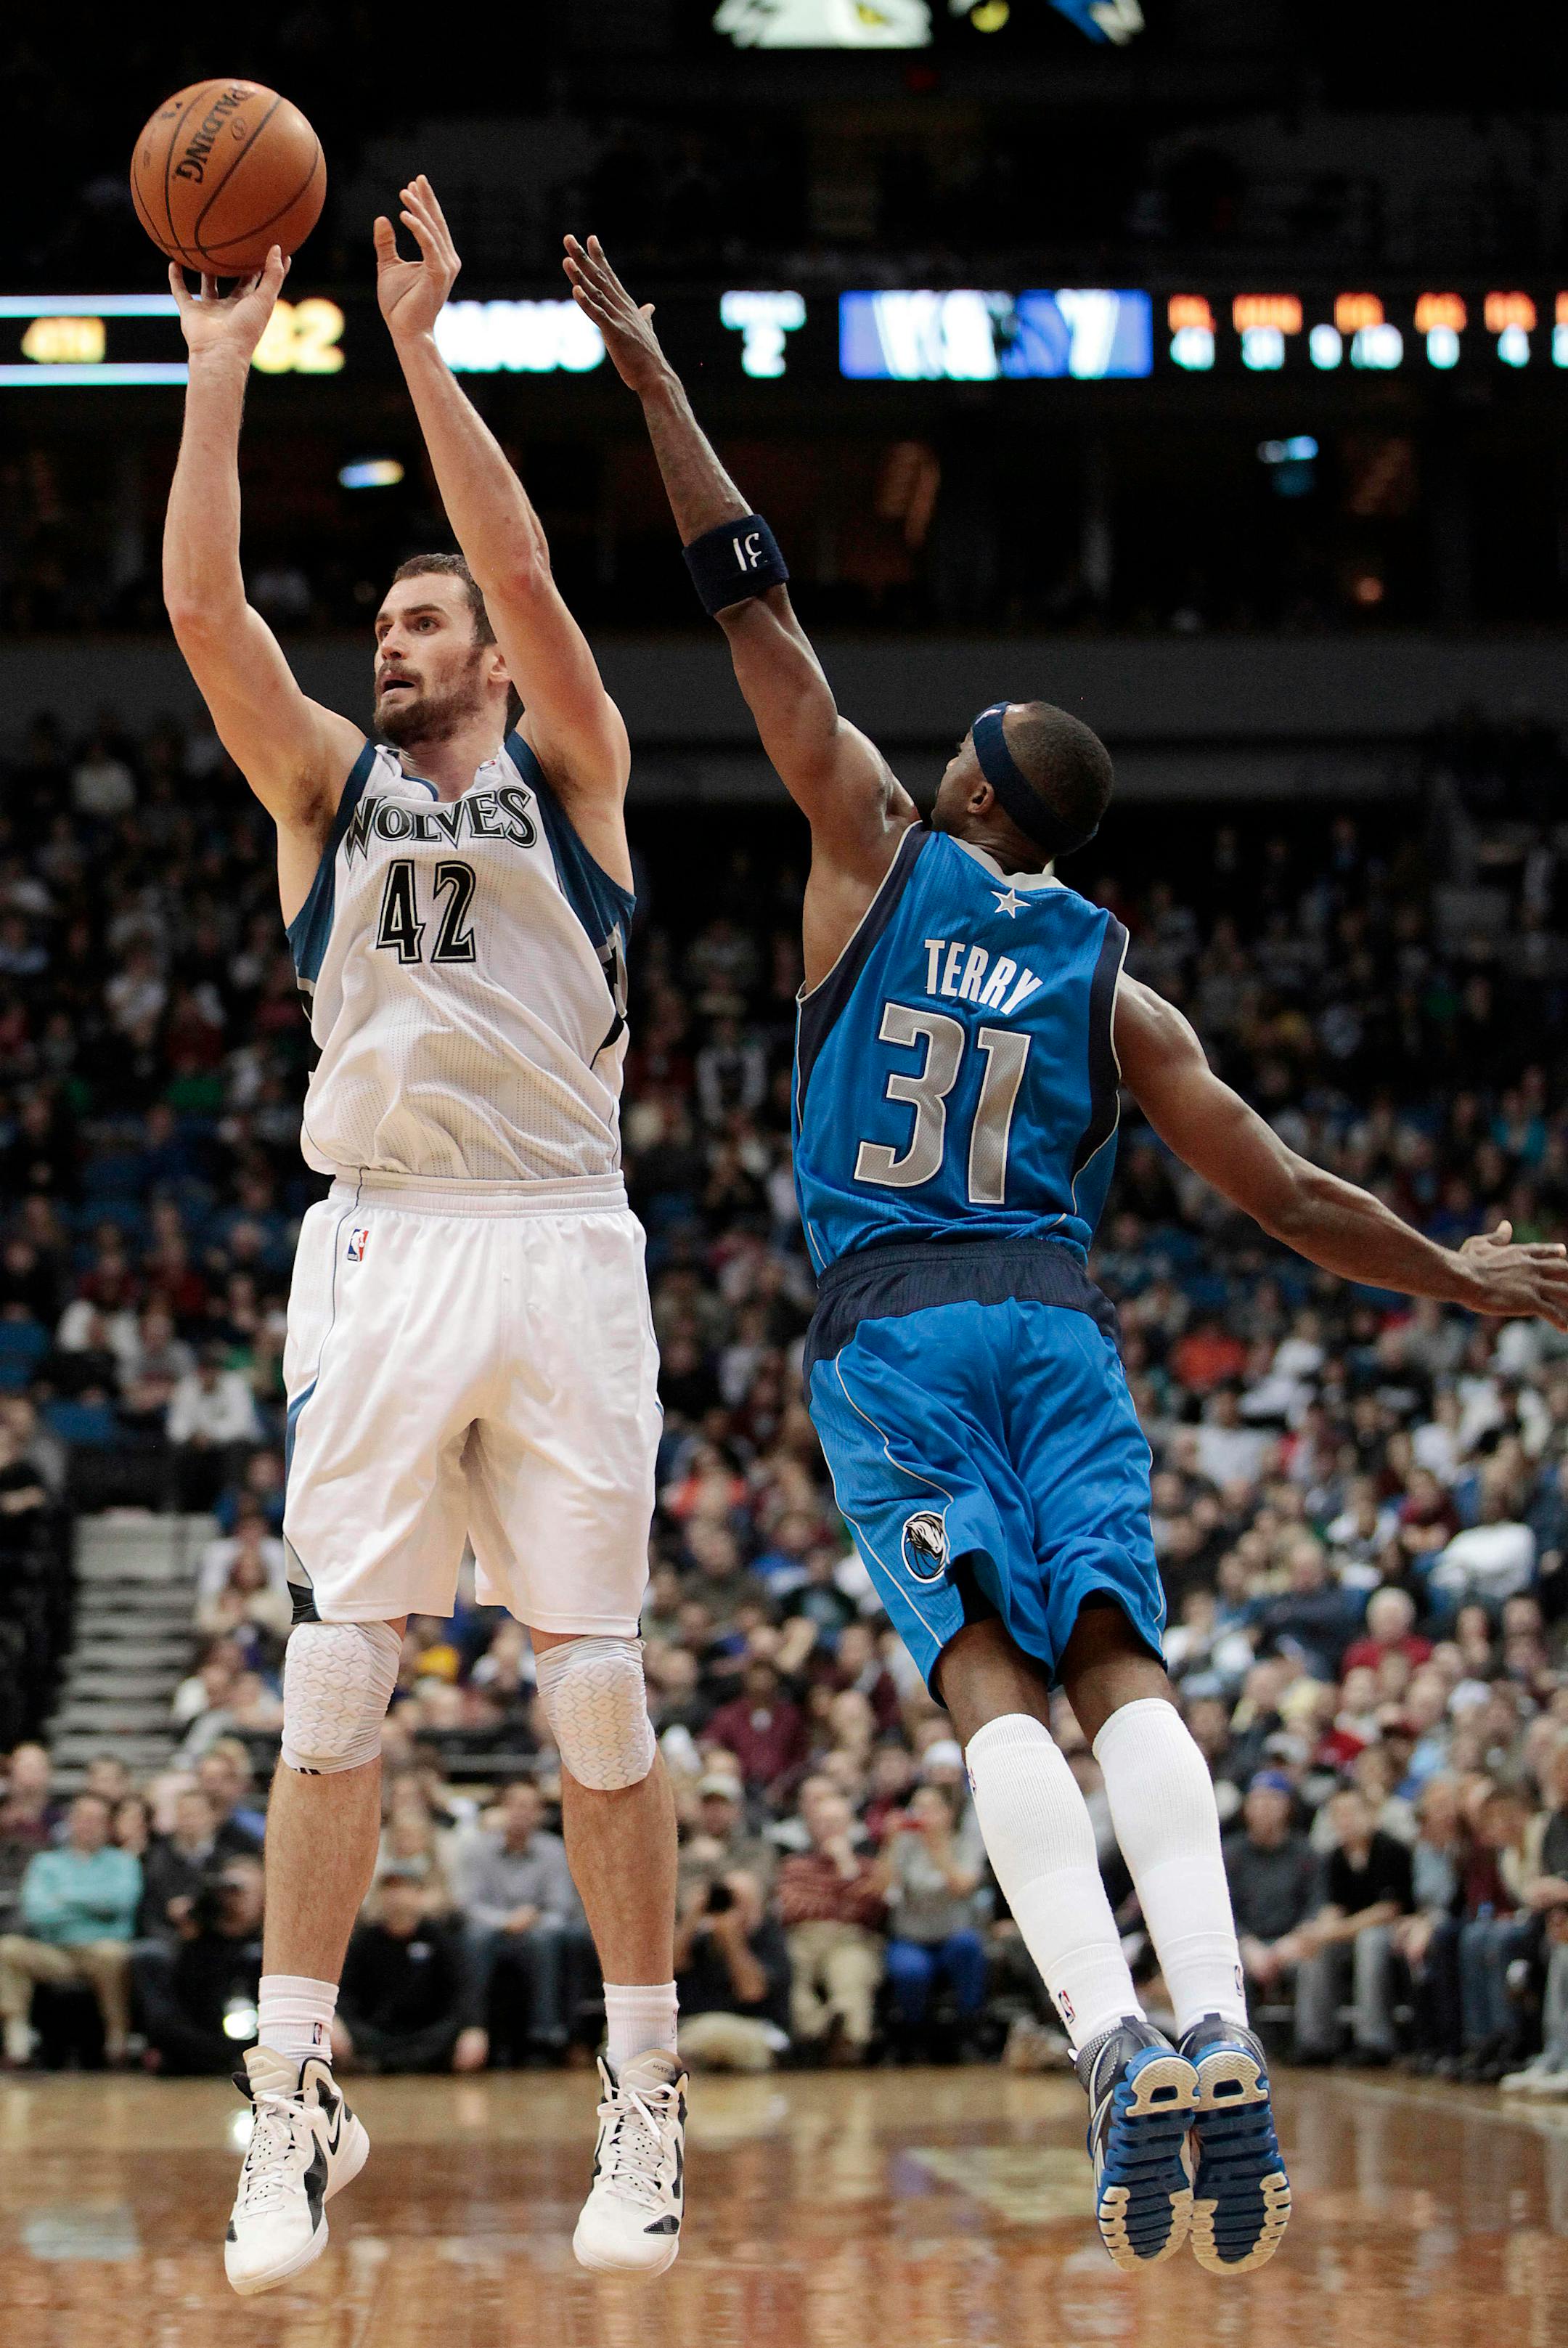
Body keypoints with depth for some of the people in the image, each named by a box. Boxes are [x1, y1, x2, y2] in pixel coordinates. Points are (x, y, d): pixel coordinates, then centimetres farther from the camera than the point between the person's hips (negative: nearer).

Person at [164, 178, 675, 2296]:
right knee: (332, 1686, -4)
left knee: (600, 1696, 0)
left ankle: (645, 2099, 7)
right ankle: (297, 2104, 1)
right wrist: (222, 366, -4)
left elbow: (525, 571, -7)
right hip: (379, 1249, 2)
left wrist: (420, 348, -12)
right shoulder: (327, 786, 15)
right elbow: (204, 609, 1)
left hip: (558, 1248, -2)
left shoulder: (569, 767, 9)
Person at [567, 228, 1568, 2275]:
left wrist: (655, 385, 16)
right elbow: (1283, 1195, 11)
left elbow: (757, 607, 11)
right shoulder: (1115, 987, 12)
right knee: (1122, 1669, -8)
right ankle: (1220, 2030, -31)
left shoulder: (880, 855, 8)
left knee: (995, 1683, -13)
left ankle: (1120, 2046, -33)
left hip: (892, 1326, -2)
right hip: (1060, 1330, 2)